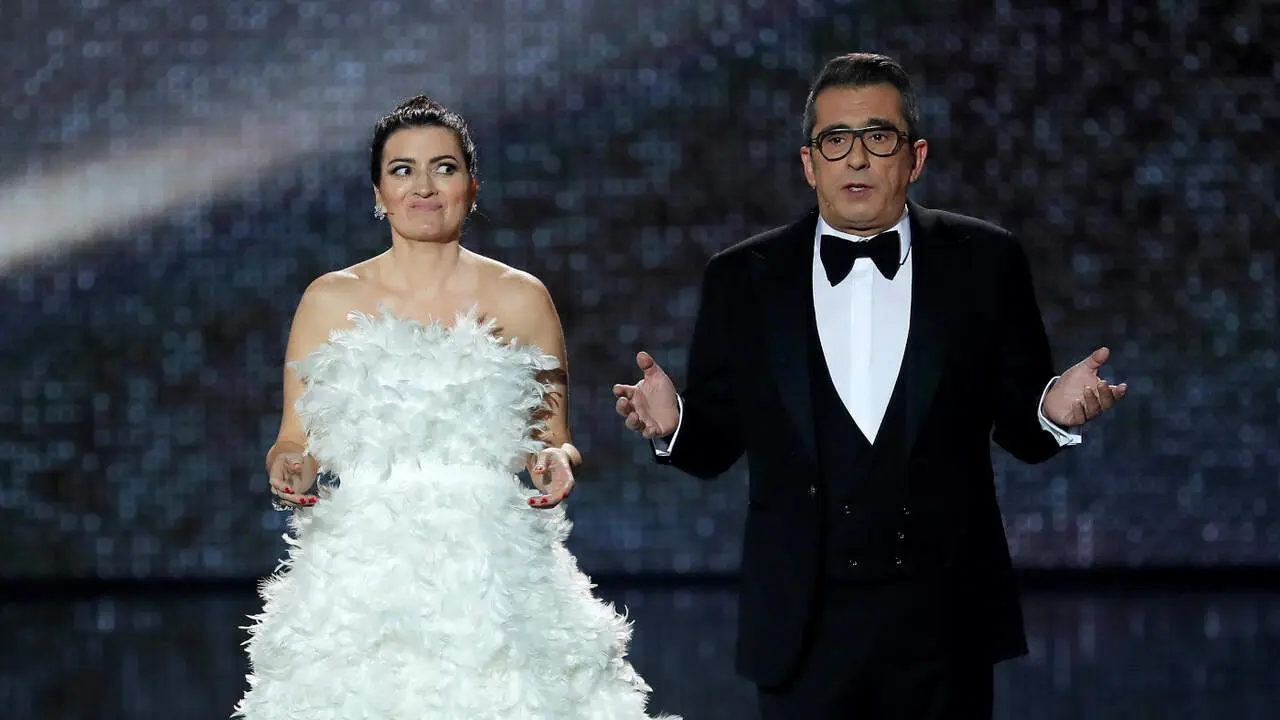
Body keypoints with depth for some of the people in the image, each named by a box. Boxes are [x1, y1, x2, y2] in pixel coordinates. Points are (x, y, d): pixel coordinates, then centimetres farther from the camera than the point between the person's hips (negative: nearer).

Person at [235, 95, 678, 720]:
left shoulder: (521, 299, 8)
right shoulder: (330, 301, 8)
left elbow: (555, 441, 14)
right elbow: (294, 442, 11)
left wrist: (558, 462, -8)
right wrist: (292, 468, -11)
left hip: (493, 580, 0)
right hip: (360, 582, 0)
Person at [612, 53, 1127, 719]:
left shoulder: (984, 263, 3)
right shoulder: (742, 280, 4)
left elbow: (1019, 429, 4)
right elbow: (715, 443, 4)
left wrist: (1053, 411, -17)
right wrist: (672, 423, -17)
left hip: (945, 626, 0)